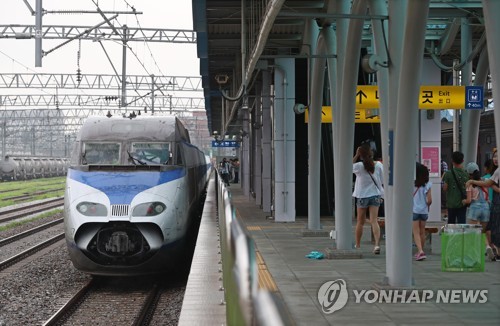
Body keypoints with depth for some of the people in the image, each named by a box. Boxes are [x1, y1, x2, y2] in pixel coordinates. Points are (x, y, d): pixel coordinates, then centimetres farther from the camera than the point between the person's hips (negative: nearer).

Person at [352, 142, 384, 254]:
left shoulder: (359, 166, -14)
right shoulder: (379, 165, -5)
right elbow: (382, 181, 2)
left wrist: (356, 155, -1)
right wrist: (381, 195, 13)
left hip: (362, 196, -2)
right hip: (375, 195, 2)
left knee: (360, 222, 12)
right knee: (374, 221, -4)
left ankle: (357, 245, 23)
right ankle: (377, 244, -21)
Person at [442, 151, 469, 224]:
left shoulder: (448, 173, -10)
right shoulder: (466, 174, -1)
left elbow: (445, 188, -6)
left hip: (451, 203, -1)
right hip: (462, 203, 1)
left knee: (451, 222, 13)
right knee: (462, 223, 2)